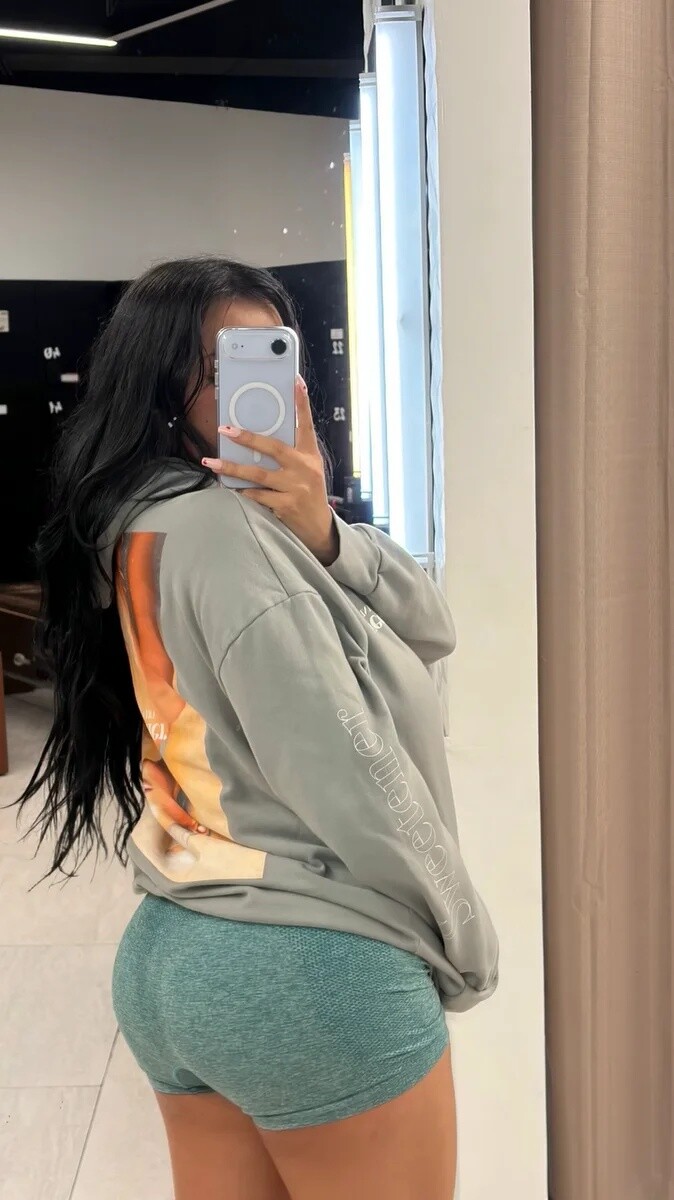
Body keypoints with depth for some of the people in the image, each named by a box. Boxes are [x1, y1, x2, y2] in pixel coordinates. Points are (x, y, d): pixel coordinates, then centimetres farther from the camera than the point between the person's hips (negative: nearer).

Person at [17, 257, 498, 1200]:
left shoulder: (144, 526, 7)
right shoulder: (224, 526, -19)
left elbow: (431, 627, 4)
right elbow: (347, 780, -21)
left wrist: (319, 536, -15)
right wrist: (466, 947, -6)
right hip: (309, 968, -8)